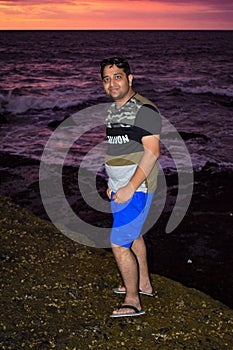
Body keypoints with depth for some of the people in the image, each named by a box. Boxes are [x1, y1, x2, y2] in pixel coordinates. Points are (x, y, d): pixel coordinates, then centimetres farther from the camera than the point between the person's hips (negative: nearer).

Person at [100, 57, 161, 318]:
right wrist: (112, 184, 16)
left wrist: (130, 188, -23)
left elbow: (152, 151, -22)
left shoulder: (144, 109, -16)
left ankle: (132, 302, 6)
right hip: (119, 188, 9)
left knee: (119, 244, -8)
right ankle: (144, 284, 39)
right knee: (133, 236, 21)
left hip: (136, 188, -9)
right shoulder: (113, 109, 11)